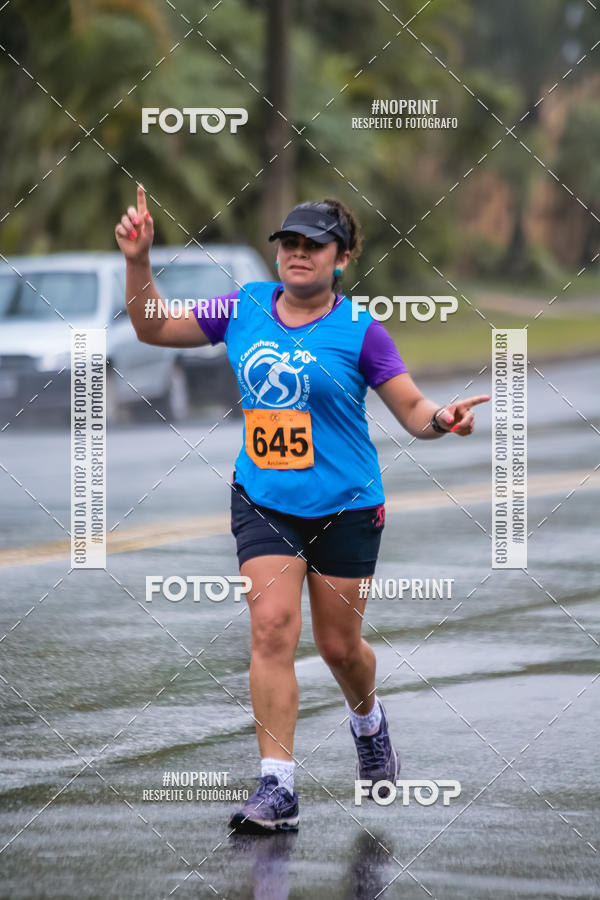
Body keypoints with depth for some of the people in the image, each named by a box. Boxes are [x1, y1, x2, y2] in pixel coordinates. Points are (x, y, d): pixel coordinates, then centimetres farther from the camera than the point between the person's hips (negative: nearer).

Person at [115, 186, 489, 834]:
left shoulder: (358, 331, -8)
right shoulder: (246, 308, 1)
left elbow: (412, 410, -6)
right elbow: (154, 329, 10)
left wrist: (441, 418, -28)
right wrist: (138, 262, -4)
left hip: (344, 507, -2)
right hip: (262, 500, 2)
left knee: (339, 645, 9)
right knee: (272, 628, -15)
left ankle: (367, 720, 45)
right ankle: (276, 789, -16)